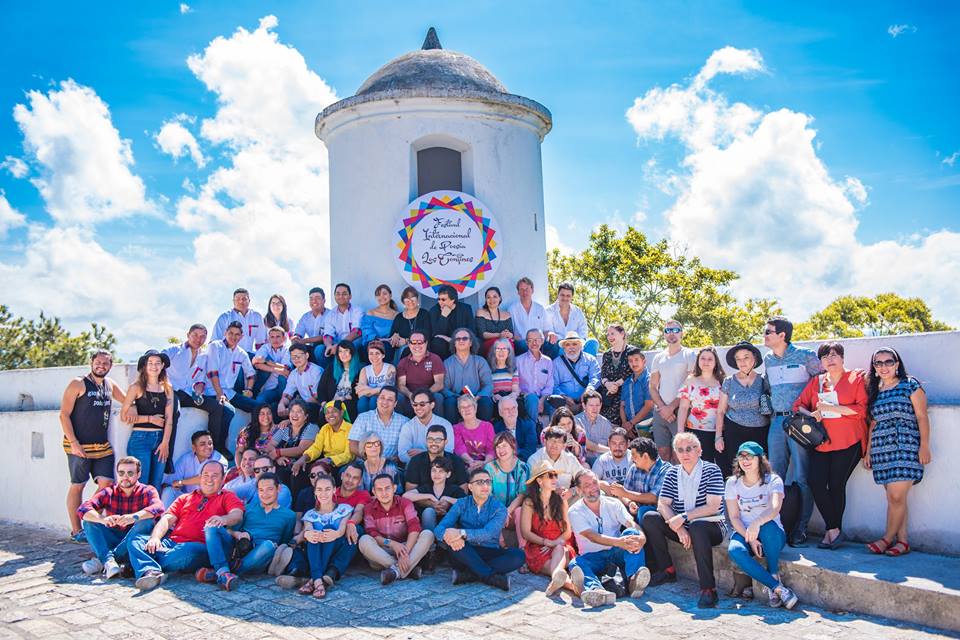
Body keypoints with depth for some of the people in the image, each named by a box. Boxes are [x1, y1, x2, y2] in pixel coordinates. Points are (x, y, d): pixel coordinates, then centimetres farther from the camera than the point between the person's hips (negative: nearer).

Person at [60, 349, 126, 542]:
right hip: (79, 446, -5)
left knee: (106, 484, -2)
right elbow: (64, 414, -8)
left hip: (103, 446, 5)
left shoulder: (109, 384, 12)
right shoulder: (78, 384, -5)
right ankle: (76, 531, 12)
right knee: (77, 486, 3)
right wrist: (73, 443, -15)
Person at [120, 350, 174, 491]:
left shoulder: (167, 388, 10)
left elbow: (169, 419, 5)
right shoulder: (136, 387, 0)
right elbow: (124, 416, -4)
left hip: (160, 439, 3)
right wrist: (150, 419, -5)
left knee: (156, 486, 6)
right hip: (140, 439, -3)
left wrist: (165, 443, -4)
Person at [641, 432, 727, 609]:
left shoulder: (711, 470, -8)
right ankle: (667, 570, -3)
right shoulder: (672, 473, 6)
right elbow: (662, 504, -2)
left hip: (712, 527, -5)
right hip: (682, 528, 5)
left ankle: (708, 589, -33)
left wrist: (683, 517, -23)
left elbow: (713, 507, -16)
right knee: (649, 518, -14)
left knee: (697, 527, -38)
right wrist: (678, 528, -20)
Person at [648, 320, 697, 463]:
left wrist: (671, 407, -10)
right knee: (663, 453, 5)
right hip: (660, 412, 4)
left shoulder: (689, 355, 1)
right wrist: (662, 407, -4)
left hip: (680, 410, -4)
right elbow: (652, 387, 12)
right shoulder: (658, 358, 15)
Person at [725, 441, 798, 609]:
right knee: (734, 550, -33)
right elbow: (734, 517, -1)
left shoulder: (773, 480, -5)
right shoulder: (733, 483, 4)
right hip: (743, 533, 2)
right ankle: (777, 587, -28)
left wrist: (757, 523, -45)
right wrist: (750, 539, -18)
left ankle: (774, 575, -21)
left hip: (773, 536, -2)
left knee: (768, 526, -38)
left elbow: (775, 509, -24)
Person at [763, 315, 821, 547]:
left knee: (800, 477, -4)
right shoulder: (767, 360, 14)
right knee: (775, 475, 6)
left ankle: (799, 529, 4)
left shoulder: (804, 356, -3)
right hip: (776, 421, 6)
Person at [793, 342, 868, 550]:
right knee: (815, 483, -8)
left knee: (836, 485, -2)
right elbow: (799, 404, 12)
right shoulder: (816, 382, 15)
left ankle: (831, 531, 12)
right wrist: (810, 415, -9)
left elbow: (862, 409, -8)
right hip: (822, 442, 4)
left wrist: (831, 408, -13)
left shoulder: (856, 378, 2)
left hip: (848, 442, -4)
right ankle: (835, 531, 3)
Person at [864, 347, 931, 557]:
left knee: (896, 496, -10)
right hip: (882, 449, 5)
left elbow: (922, 417, -2)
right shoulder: (874, 391, 16)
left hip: (905, 446, -5)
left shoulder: (910, 385, 2)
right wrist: (868, 450, 16)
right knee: (893, 498, 3)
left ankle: (887, 539, 2)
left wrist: (924, 446, -9)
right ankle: (902, 541, 8)